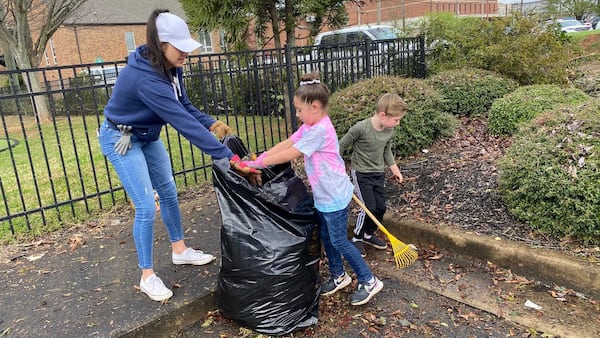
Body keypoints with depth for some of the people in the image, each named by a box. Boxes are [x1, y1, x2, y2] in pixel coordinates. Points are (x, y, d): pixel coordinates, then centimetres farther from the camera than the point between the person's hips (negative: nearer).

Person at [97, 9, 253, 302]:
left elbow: (184, 106, -1)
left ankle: (179, 250, 32)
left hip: (147, 136, 9)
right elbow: (183, 122, -41)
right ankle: (147, 276, 8)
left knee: (168, 191, 14)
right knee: (146, 206, -9)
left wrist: (211, 123, -20)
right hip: (121, 139, -8)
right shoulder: (146, 78, -37)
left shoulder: (169, 68, -9)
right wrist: (227, 156, -41)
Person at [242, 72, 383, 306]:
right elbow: (286, 144, 3)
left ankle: (369, 281, 16)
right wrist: (258, 159, -7)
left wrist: (257, 163, -19)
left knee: (339, 241, 1)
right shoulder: (309, 127, 6)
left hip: (334, 196, -10)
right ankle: (338, 275, 37)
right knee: (326, 237, 19)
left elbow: (289, 154, -25)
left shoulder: (320, 130, -25)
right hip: (323, 195, 10)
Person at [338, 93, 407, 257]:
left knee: (380, 207, 7)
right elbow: (342, 145, -13)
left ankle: (369, 234, 29)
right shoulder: (360, 128, -25)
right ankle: (357, 238, 11)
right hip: (361, 173, -6)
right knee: (369, 207, -10)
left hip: (379, 173, 7)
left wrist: (394, 169, 12)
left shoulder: (390, 131, -4)